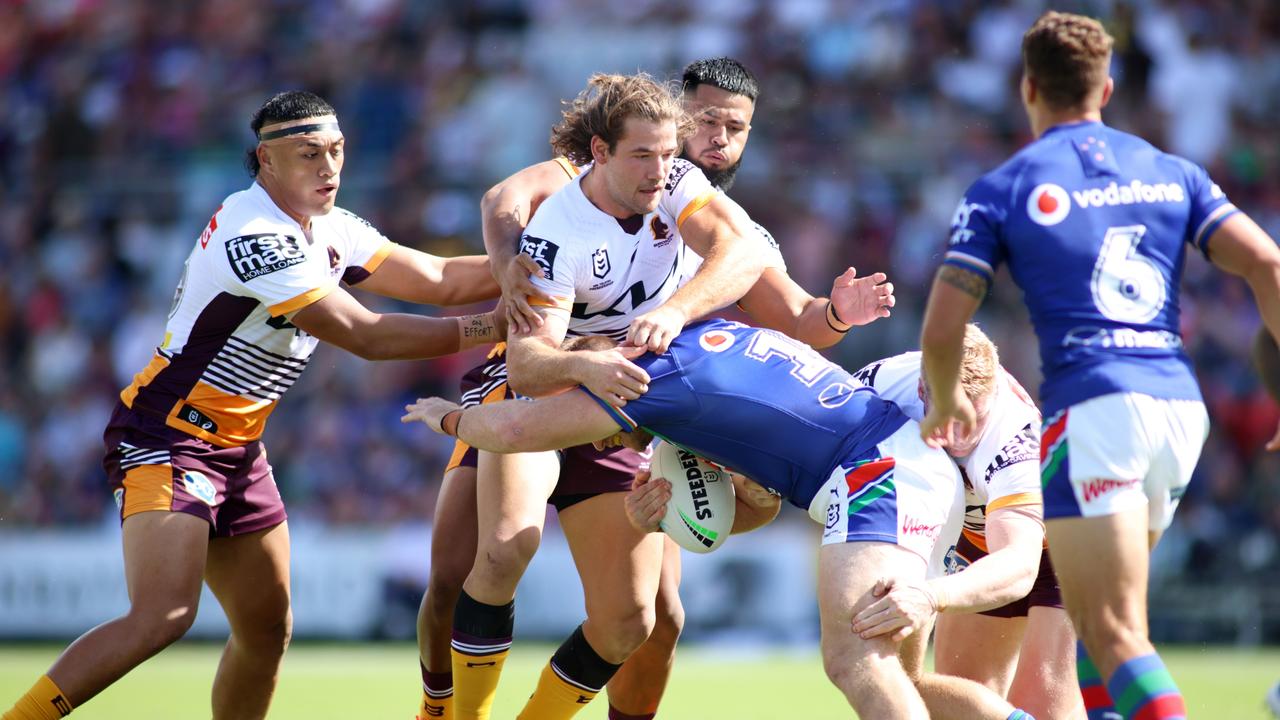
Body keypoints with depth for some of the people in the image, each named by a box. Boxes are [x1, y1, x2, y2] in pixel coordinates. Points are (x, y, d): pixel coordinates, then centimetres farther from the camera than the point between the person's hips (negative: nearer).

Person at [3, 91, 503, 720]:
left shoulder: (331, 230, 7)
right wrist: (486, 329, -18)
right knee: (163, 616, -25)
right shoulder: (255, 236, -22)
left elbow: (438, 279, 10)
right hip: (166, 437, -10)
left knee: (267, 630, 9)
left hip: (236, 450, 10)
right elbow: (365, 336, -22)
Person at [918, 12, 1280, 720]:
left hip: (1093, 403, -5)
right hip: (1180, 403, 5)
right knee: (1089, 605, 24)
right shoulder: (1171, 172, 15)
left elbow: (942, 328, 0)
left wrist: (945, 404, 20)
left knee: (1114, 632, -10)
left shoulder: (999, 190, 5)